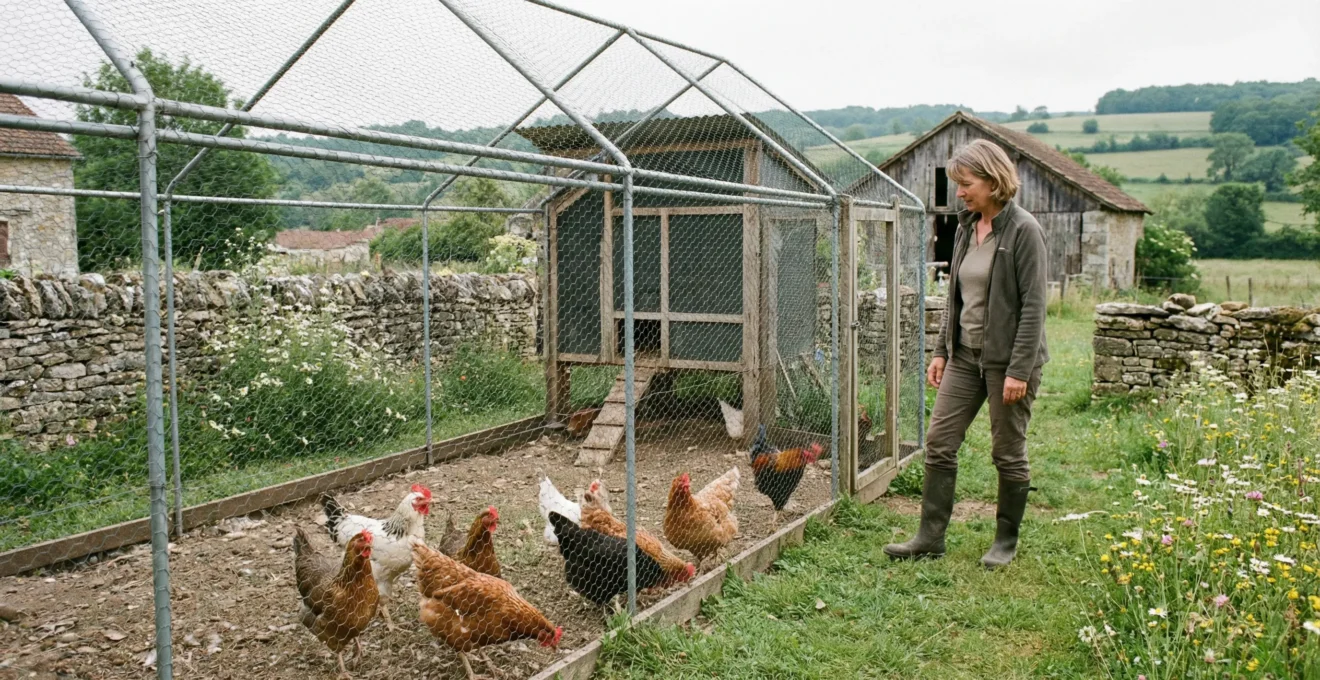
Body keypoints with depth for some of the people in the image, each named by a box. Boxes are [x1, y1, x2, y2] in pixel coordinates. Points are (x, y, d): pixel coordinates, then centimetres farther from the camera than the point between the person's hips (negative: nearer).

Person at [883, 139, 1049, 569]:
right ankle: (930, 537, 12)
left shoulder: (1024, 231, -13)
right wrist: (942, 351, 12)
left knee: (1008, 452, 6)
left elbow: (1033, 306, -16)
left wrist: (1019, 370, -19)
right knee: (939, 441, 4)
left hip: (1007, 359, -7)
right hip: (965, 355, 7)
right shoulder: (966, 228, 10)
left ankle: (1006, 541, 23)